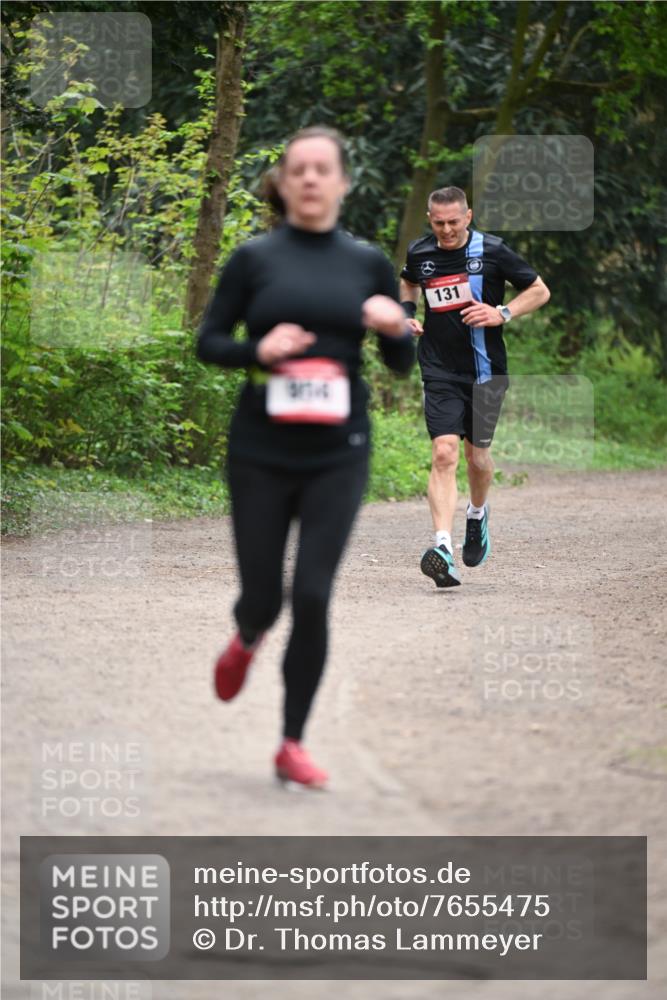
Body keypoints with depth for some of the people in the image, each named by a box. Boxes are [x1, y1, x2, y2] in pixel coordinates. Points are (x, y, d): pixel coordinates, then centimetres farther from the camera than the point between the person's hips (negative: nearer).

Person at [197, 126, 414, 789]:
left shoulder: (368, 263, 5)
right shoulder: (254, 258, 0)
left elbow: (402, 364, 9)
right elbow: (207, 343, 3)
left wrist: (396, 327, -12)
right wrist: (257, 350, -17)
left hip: (338, 453, 1)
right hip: (260, 452, -1)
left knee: (313, 596, -7)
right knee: (263, 593, 5)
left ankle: (293, 744, 7)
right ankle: (247, 639, 44)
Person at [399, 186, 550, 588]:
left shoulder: (492, 251, -6)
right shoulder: (419, 253, 3)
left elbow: (540, 291, 2)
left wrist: (503, 314, -13)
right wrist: (408, 314, 8)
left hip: (485, 370, -1)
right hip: (440, 372, 1)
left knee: (477, 453, 9)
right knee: (444, 453, -15)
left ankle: (478, 514, 43)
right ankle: (443, 547, -25)